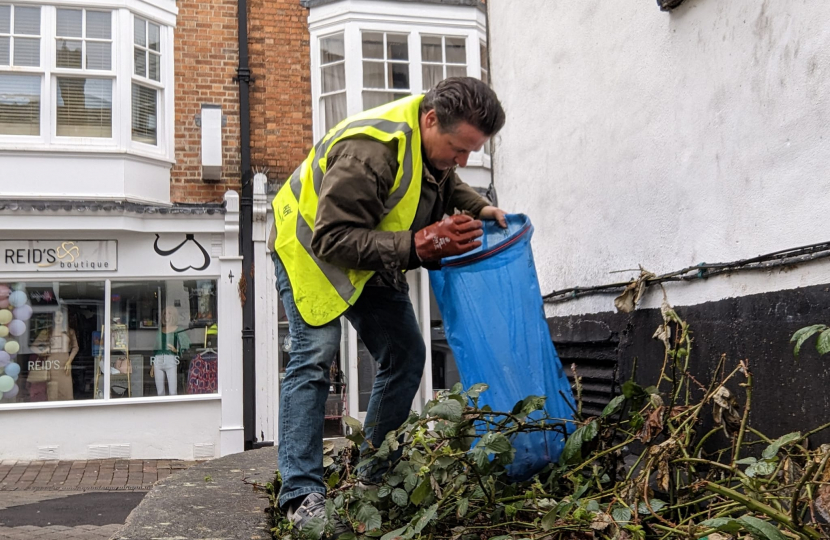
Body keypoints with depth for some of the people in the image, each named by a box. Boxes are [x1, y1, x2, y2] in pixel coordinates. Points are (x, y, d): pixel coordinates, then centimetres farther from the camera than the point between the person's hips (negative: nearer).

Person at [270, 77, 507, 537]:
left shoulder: (434, 139, -11)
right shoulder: (368, 151, -38)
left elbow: (445, 184, 11)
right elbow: (333, 239, -38)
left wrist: (479, 209, -10)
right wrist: (416, 245, -45)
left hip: (372, 255, 8)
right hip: (311, 246, -8)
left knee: (406, 356, 3)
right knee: (314, 353, -20)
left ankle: (377, 478, 13)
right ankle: (302, 493, -15)